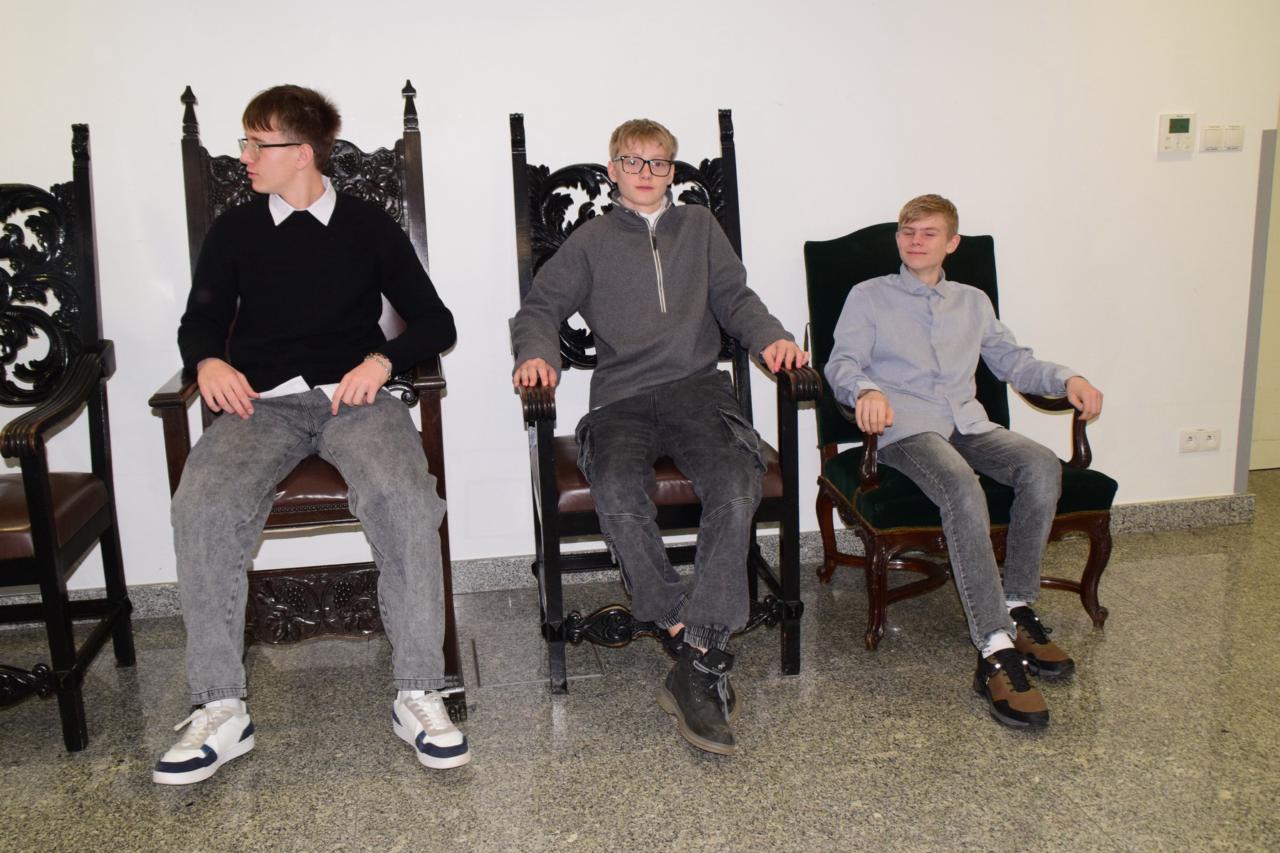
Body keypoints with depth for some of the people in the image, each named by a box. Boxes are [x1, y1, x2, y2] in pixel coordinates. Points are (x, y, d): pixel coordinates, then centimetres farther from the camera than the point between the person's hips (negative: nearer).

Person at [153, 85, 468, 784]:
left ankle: (418, 694, -23)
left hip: (354, 398, -1)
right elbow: (200, 321, 22)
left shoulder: (368, 225, 12)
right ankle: (220, 709, -20)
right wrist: (209, 362, -2)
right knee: (201, 507, -29)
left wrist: (381, 361, -8)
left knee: (405, 499, -33)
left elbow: (434, 321, 11)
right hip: (261, 404, 2)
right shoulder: (234, 231, 17)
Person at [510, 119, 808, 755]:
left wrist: (770, 337, 0)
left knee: (737, 487, -31)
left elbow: (734, 297, 20)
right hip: (621, 398, -1)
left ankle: (697, 663, -29)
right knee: (617, 491, -33)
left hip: (696, 387, 1)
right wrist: (537, 352, -7)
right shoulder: (592, 239, 20)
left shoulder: (699, 227, 25)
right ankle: (700, 651, -24)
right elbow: (540, 305, 15)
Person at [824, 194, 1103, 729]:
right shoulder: (868, 297, 15)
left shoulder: (973, 302, 28)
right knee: (962, 487, -36)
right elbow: (842, 364, 2)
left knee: (1042, 466, -27)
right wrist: (866, 390, -21)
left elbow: (1013, 361, 24)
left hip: (969, 424, 5)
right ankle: (996, 651, -39)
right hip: (906, 428, -4)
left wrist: (1066, 379, 5)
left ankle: (1017, 608, -13)